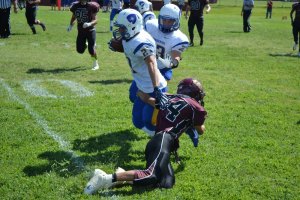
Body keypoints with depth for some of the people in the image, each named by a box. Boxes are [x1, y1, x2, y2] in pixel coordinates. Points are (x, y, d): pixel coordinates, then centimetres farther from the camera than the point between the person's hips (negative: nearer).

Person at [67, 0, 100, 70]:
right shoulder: (76, 6, -1)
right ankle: (86, 45, 38)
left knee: (91, 50, -8)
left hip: (90, 30, -4)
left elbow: (95, 20, -13)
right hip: (81, 31, 4)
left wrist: (89, 24, -32)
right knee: (80, 50, 4)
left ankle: (95, 64, 15)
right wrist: (70, 25, 4)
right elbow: (73, 17, 16)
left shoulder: (91, 6, -13)